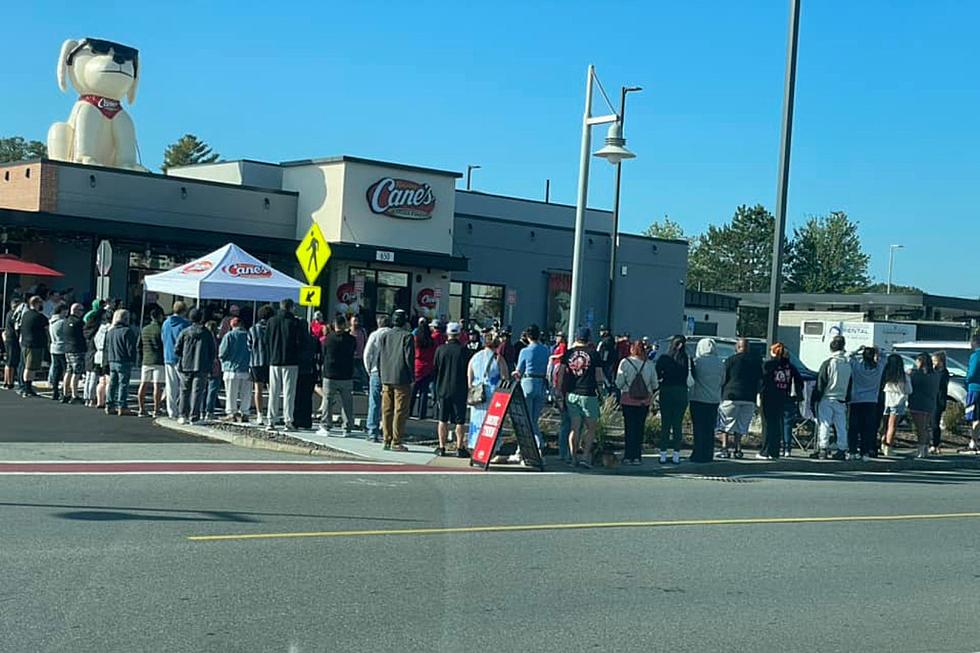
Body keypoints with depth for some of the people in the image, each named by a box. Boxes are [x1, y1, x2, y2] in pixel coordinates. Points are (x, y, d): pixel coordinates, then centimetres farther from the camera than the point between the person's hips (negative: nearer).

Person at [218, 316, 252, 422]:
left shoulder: (229, 336, -5)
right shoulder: (248, 335, 3)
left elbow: (222, 353, -8)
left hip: (232, 368, -2)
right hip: (247, 370, 2)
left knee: (231, 394, 6)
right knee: (246, 394, 9)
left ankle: (231, 413, 7)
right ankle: (244, 413, 8)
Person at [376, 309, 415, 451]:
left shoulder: (383, 336, 9)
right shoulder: (407, 336, -7)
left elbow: (378, 357, 12)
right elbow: (409, 358, -9)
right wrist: (412, 376, -1)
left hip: (386, 379, 5)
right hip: (402, 380, -5)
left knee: (386, 411, 9)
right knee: (400, 411, -2)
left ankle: (387, 440, 11)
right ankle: (396, 442, -3)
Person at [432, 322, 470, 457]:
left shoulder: (440, 349, -2)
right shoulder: (463, 350, -8)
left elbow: (435, 371, 6)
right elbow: (468, 371, -4)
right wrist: (466, 388, 8)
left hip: (442, 390, 2)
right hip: (459, 391, -2)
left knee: (443, 420, 9)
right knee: (460, 421, 3)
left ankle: (441, 447, 11)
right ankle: (460, 448, 2)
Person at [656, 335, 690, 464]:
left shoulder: (663, 358, -4)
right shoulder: (687, 359, -5)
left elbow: (657, 375, -5)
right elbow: (690, 377, -6)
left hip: (666, 392, 0)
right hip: (681, 393, 0)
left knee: (665, 424, 6)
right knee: (678, 424, 7)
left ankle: (663, 455, 4)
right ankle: (676, 455, 7)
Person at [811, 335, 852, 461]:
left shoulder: (827, 363, -9)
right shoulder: (848, 365, 6)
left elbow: (820, 383, -8)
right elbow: (849, 384, 14)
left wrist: (816, 398, -3)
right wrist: (847, 400, 21)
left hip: (827, 398, -4)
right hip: (841, 400, 4)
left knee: (824, 424, -2)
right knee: (841, 426, 6)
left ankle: (823, 449, -6)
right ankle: (842, 450, 7)